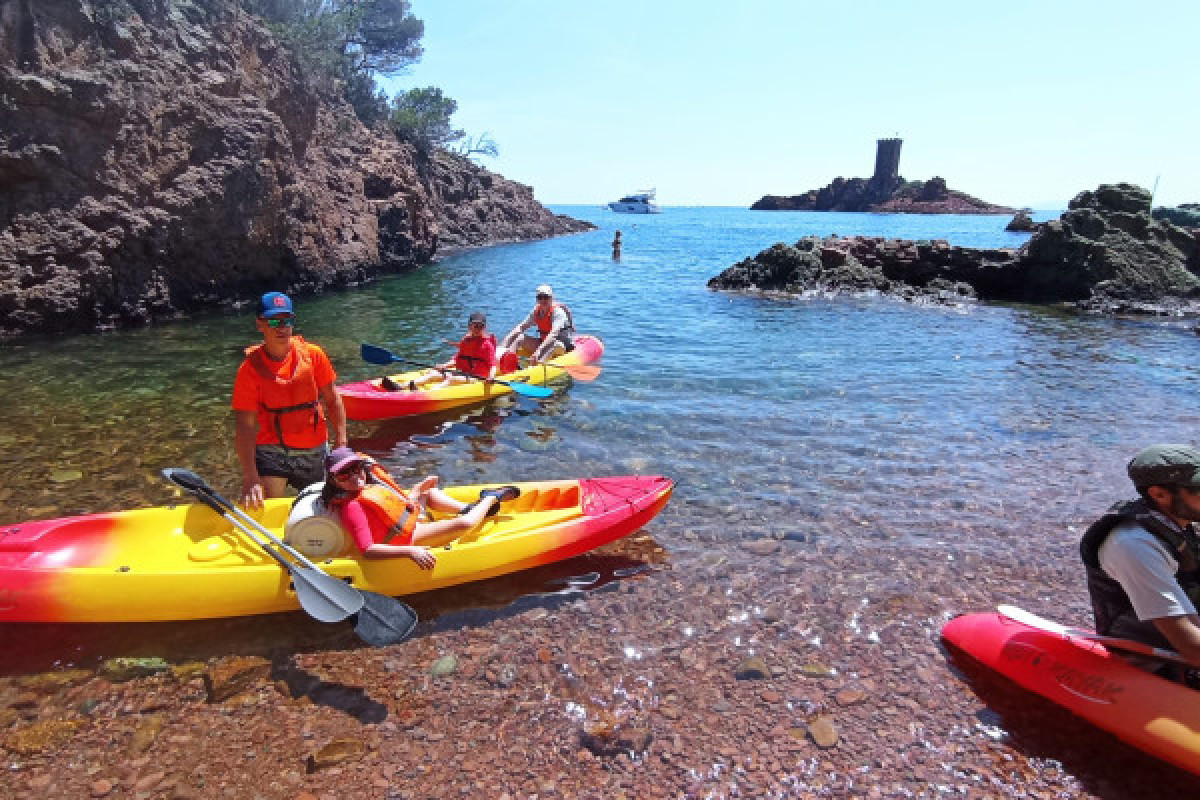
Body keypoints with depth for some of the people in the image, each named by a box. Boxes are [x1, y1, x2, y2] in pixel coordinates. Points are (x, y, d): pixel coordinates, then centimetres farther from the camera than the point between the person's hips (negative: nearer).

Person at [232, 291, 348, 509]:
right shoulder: (251, 368, -11)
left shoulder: (312, 355, -5)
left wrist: (341, 445, -4)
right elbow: (245, 426, -14)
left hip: (315, 451, 3)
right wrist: (250, 477, -21)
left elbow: (332, 401, 2)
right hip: (272, 451, -2)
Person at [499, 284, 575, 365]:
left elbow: (554, 334, -33)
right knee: (520, 338, -9)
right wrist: (503, 346, -15)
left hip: (564, 347, -7)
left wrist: (539, 351, -47)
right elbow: (520, 328, -3)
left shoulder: (557, 311, -17)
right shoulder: (536, 312, 3)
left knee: (555, 344, -40)